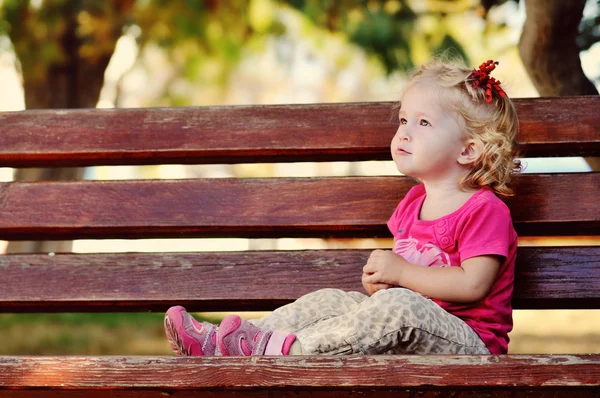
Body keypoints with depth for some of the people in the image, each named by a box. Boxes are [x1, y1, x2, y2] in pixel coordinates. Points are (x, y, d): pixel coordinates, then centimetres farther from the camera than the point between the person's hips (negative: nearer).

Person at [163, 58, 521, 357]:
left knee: (399, 307, -35)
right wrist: (380, 276, 1)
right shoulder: (414, 202, 18)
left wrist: (401, 272, -17)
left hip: (469, 341, -8)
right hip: (406, 337, 8)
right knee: (330, 301, -4)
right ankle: (221, 343, -12)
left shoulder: (484, 210, -11)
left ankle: (282, 349, -34)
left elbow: (473, 284, -22)